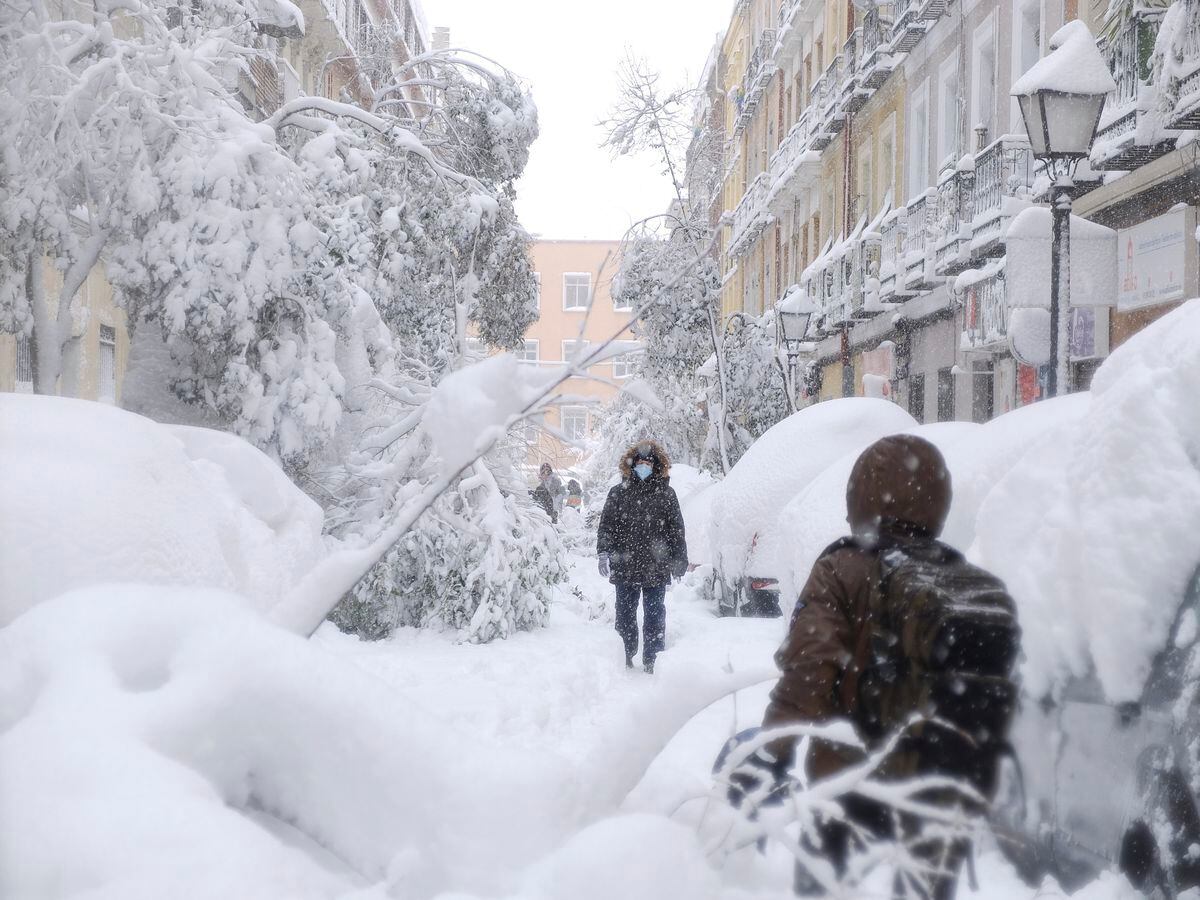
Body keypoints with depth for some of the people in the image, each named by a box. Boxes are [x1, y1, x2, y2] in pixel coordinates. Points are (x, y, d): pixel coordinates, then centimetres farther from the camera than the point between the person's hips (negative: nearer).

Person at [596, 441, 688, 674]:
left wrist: (679, 560, 3)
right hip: (625, 567, 1)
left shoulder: (666, 494, 5)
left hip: (656, 568, -1)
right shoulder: (618, 493, 7)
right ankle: (626, 657, 21)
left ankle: (652, 660, 10)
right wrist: (603, 552, -8)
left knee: (654, 615, 3)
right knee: (625, 613, 9)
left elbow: (676, 529, 6)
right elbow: (606, 525, 4)